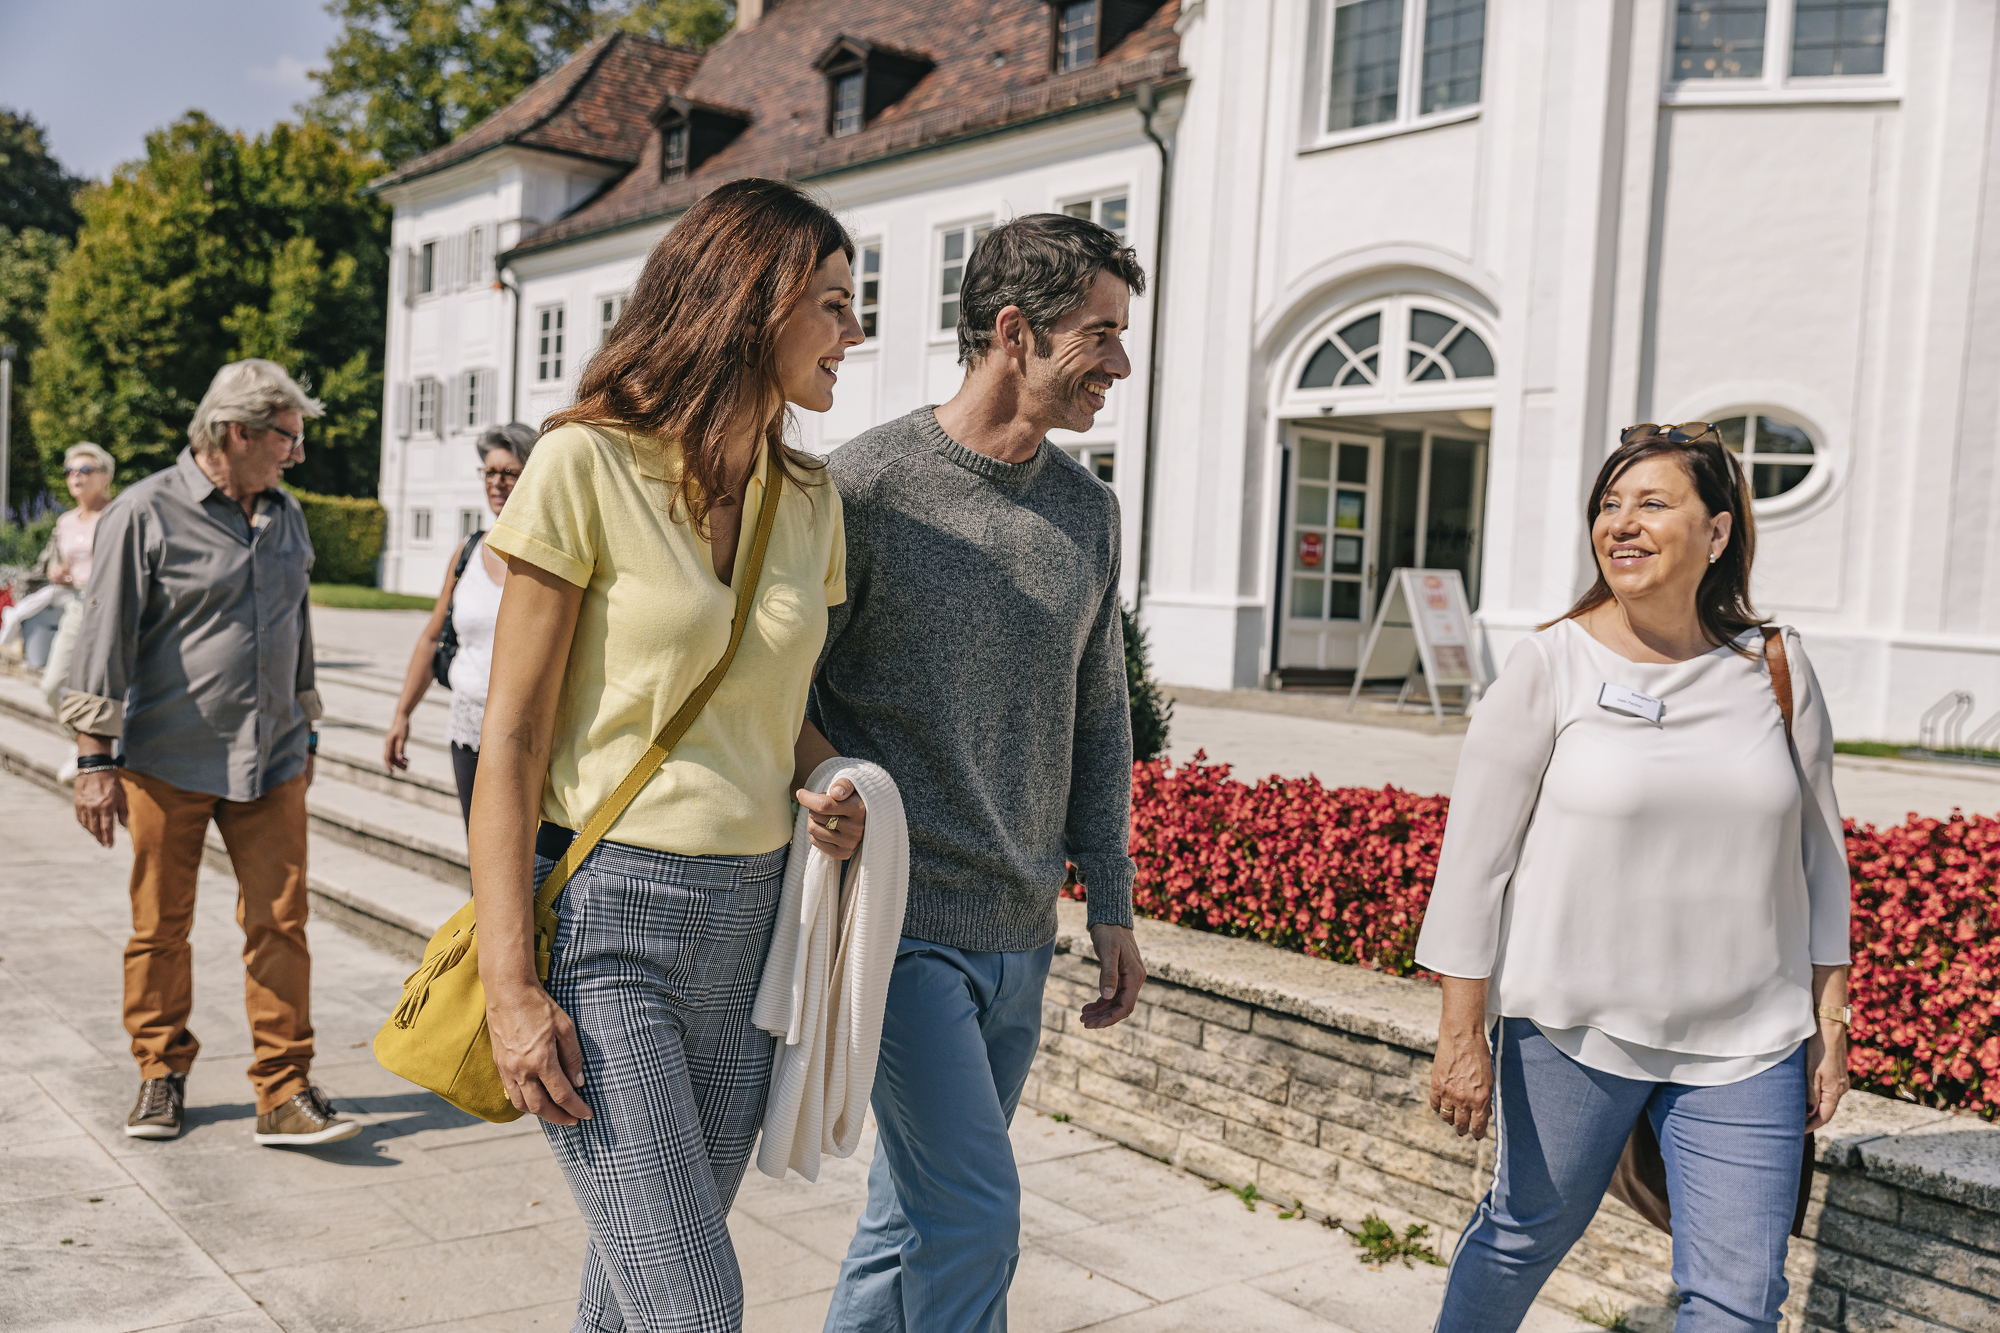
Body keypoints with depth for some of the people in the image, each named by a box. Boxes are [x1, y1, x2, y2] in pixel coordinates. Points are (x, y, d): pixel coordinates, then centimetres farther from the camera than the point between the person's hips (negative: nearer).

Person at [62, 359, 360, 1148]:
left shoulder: (285, 517, 11)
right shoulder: (146, 514, -6)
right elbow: (106, 639, -7)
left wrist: (304, 731, 23)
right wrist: (97, 761, -10)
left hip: (270, 762, 4)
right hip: (167, 763, -4)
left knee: (279, 924, -1)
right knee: (161, 928, 8)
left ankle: (284, 1093, 4)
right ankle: (161, 1073, 26)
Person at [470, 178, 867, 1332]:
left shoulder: (808, 499, 9)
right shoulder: (589, 465, -9)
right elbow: (511, 738, -9)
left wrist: (832, 787, -2)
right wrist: (510, 987, -13)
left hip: (751, 919, 6)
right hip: (607, 908, -6)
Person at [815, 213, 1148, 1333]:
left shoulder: (1090, 511, 8)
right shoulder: (870, 485, -10)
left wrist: (1112, 905, 11)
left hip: (1021, 938, 6)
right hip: (903, 917, -6)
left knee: (917, 1217, 16)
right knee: (974, 1221, -8)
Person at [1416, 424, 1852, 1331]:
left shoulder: (1776, 670, 2)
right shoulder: (1552, 665, -8)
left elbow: (1817, 855, 11)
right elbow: (1475, 857, -7)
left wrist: (1830, 1022, 10)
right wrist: (1463, 1034, -8)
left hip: (1746, 1042, 3)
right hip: (1574, 1023, -2)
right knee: (1529, 1230, 15)